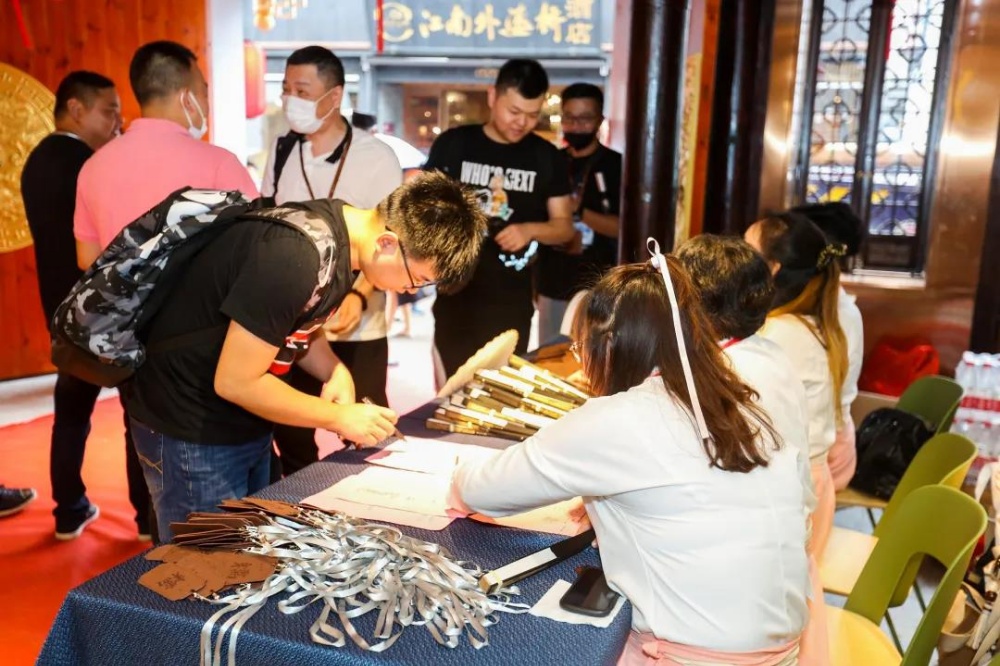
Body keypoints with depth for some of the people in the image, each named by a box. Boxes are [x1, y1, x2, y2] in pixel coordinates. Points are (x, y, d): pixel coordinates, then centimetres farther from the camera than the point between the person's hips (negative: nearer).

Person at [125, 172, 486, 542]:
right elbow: (235, 382, -26)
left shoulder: (340, 230, -4)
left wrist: (336, 372, -7)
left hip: (245, 425, 9)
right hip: (192, 431, -8)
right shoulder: (296, 256, -32)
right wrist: (339, 417, -16)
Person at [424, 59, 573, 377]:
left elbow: (564, 226, 6)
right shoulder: (452, 144, -1)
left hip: (512, 301, 1)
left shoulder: (548, 157, 3)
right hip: (456, 295, 0)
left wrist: (530, 230, -14)